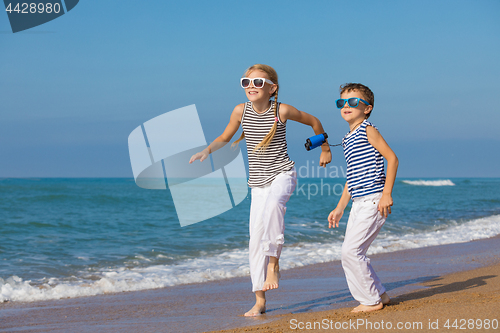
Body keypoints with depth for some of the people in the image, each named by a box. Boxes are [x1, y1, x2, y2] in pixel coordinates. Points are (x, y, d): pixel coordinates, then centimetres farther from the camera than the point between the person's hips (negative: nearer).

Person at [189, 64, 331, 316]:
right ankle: (259, 302, 9)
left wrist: (325, 150, 16)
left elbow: (314, 122, 7)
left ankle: (274, 265, -24)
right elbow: (225, 138, 13)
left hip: (282, 173, -4)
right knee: (256, 239, 0)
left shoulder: (282, 111, -11)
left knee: (274, 203, -39)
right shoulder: (240, 111, -4)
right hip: (258, 181, 4)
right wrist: (208, 150, -7)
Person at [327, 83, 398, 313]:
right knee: (352, 253, 8)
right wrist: (340, 207, 22)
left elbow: (392, 158, -13)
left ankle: (371, 300, 1)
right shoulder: (347, 139, 18)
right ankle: (379, 295, 21)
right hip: (358, 204, 9)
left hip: (373, 200, -9)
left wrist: (387, 193, -19)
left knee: (350, 250, -12)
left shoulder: (367, 131, -7)